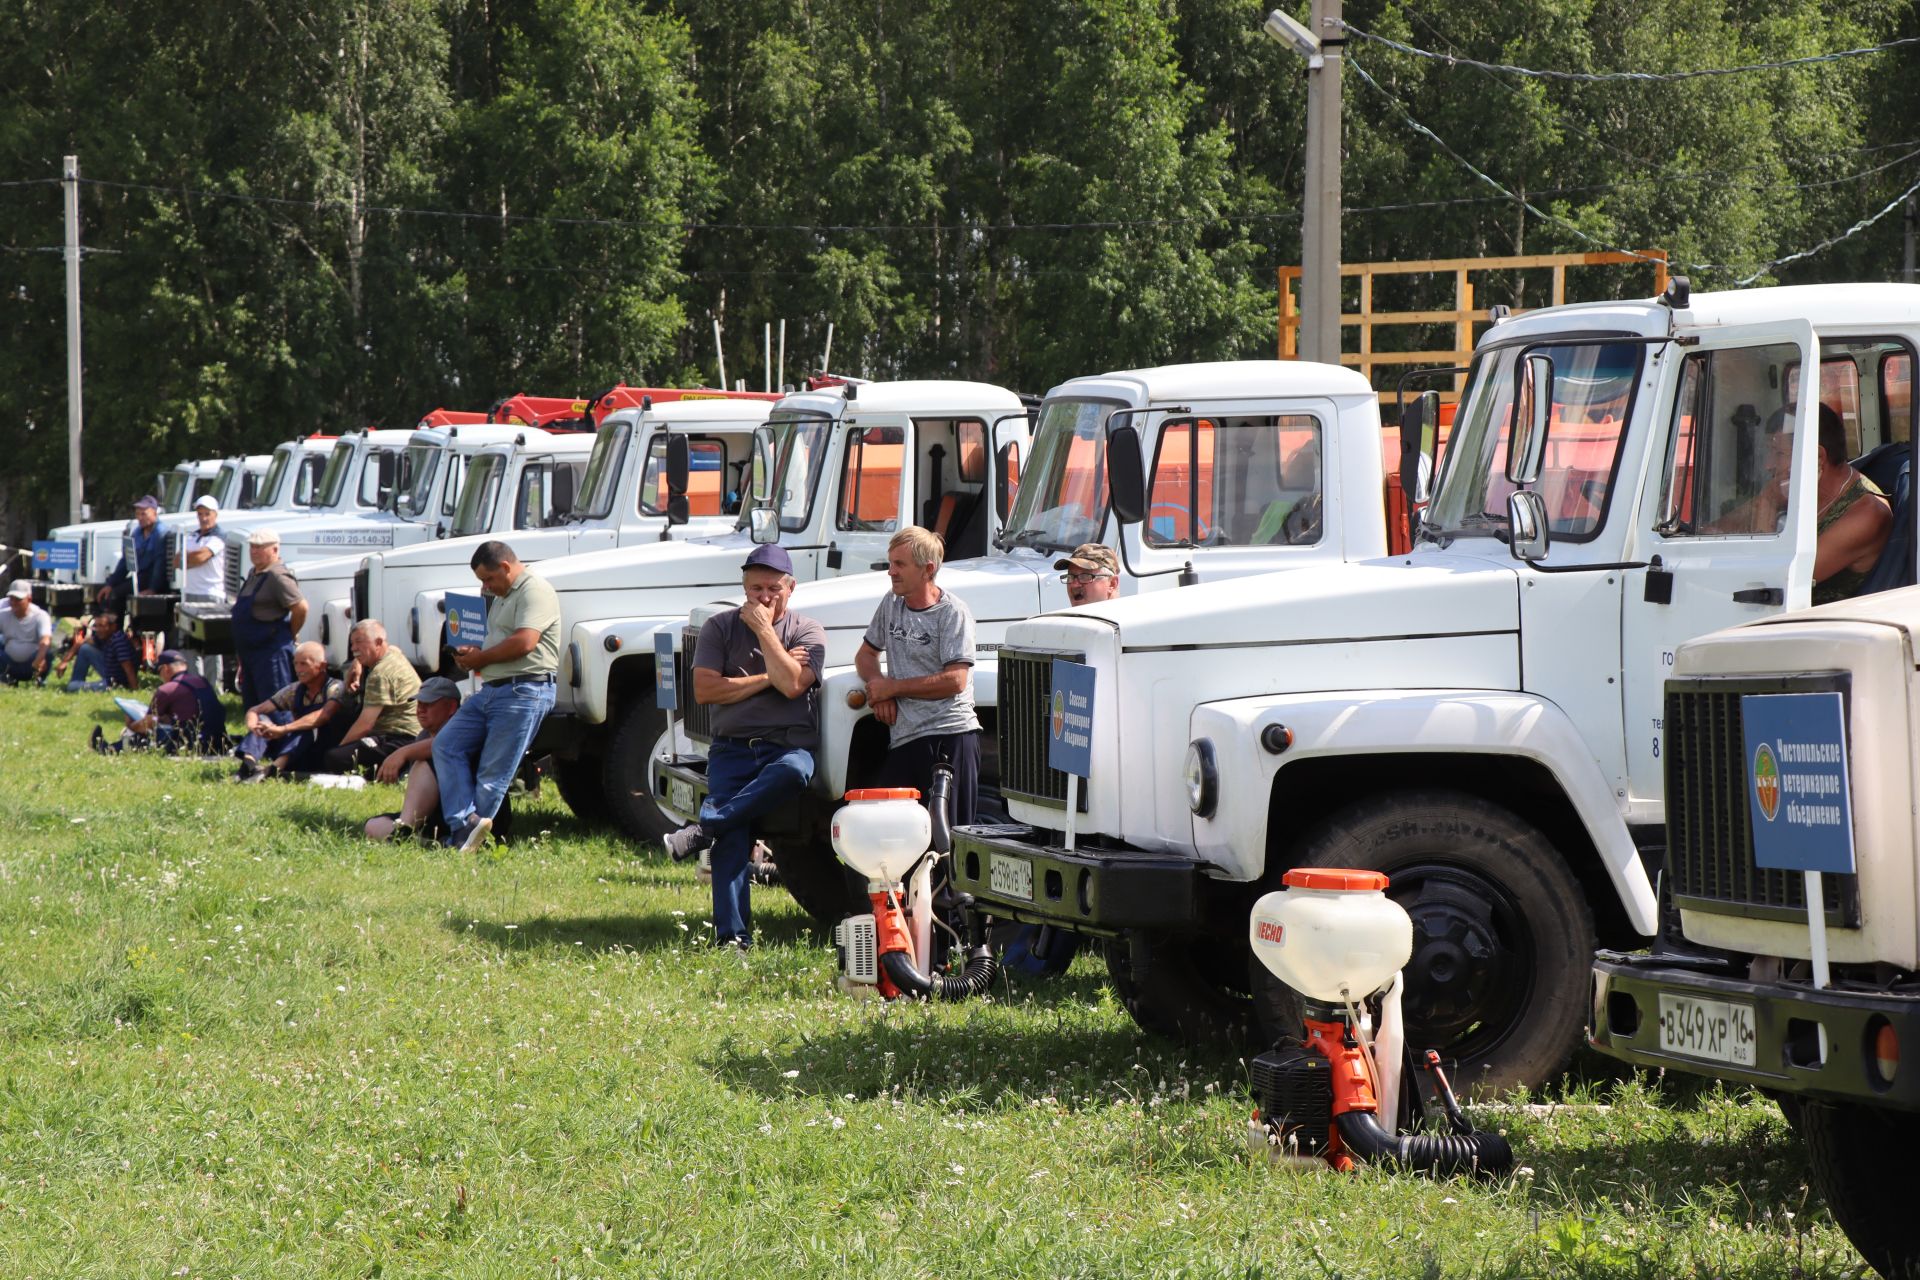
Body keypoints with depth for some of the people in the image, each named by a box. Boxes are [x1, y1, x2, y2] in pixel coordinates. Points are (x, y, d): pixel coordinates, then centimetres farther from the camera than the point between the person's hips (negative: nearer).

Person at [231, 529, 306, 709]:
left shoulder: (277, 576, -16)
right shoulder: (254, 574, 16)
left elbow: (301, 607, -23)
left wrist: (290, 634, -9)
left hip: (272, 651, -11)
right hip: (249, 650, 11)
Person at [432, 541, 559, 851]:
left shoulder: (534, 591, -9)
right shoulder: (502, 597, 24)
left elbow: (524, 643, -21)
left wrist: (481, 658, -8)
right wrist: (471, 656, 12)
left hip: (524, 692, -11)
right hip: (490, 689, 11)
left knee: (493, 773, -6)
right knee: (446, 745, -2)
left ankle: (464, 837, -2)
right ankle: (466, 823, -10)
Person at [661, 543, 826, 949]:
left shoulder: (808, 631, 7)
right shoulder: (719, 628, 10)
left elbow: (792, 684, -11)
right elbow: (704, 689, -2)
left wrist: (764, 628, -7)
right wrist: (766, 678, -4)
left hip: (789, 745, -1)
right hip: (733, 747, 1)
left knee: (792, 771, -38)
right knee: (732, 838, -19)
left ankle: (703, 828, -37)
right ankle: (731, 935, -22)